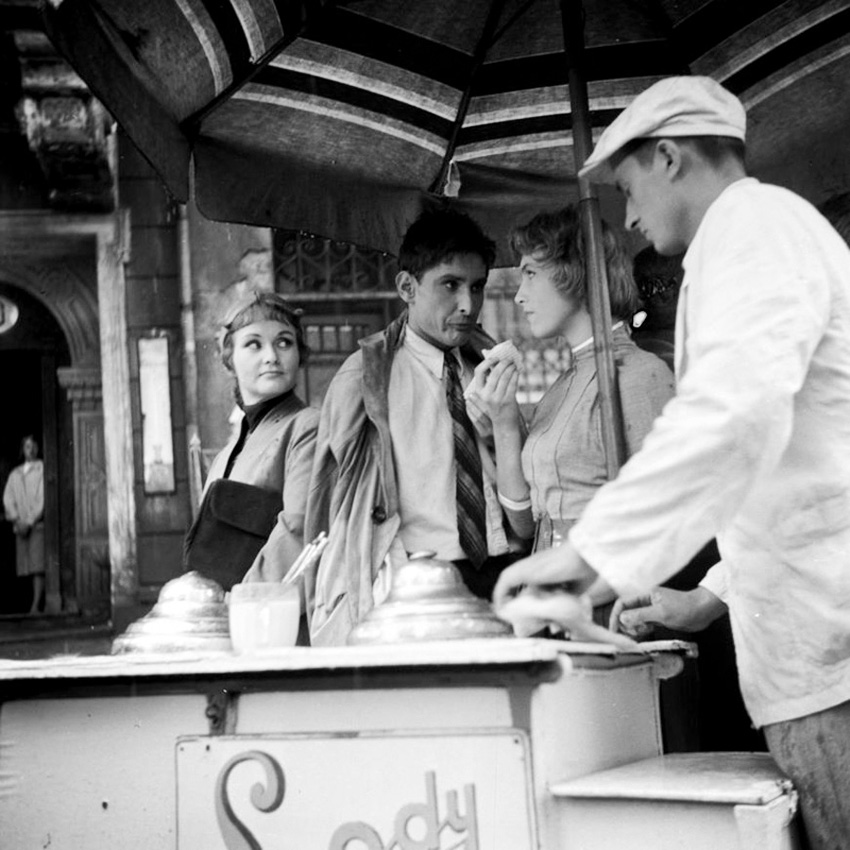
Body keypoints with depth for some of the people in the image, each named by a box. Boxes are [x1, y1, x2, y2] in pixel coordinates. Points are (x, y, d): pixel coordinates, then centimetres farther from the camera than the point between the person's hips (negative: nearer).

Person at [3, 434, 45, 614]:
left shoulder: (43, 469, 3)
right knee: (26, 568, 0)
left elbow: (43, 498, -4)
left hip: (38, 524, -5)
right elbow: (8, 498, 12)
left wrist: (30, 522, -10)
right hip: (21, 526, 5)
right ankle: (40, 600, 5)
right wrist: (17, 520, -4)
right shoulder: (15, 474, 19)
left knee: (38, 566, -14)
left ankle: (35, 606, -19)